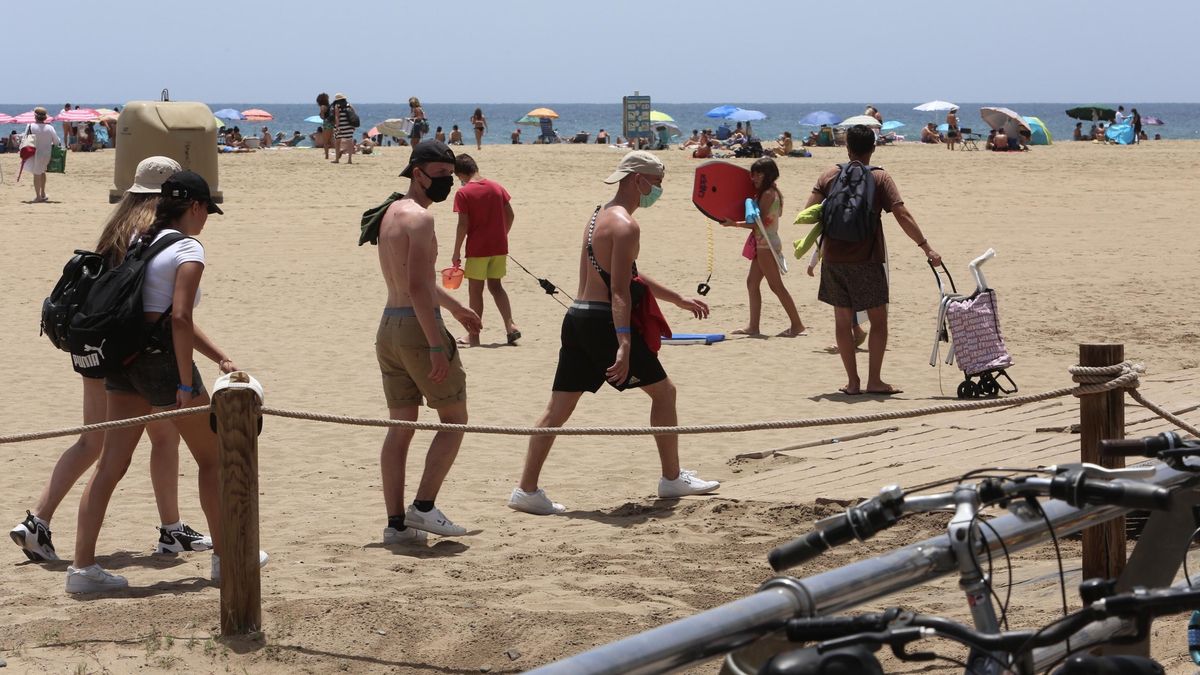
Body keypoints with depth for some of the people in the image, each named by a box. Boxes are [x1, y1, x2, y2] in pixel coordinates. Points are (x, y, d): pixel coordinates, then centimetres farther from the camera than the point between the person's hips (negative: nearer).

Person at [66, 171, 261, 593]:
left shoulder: (141, 242, 16)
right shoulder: (188, 249, -9)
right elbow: (179, 319, -20)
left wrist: (220, 359, 22)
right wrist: (186, 385, -17)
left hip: (124, 359, 7)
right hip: (161, 358, -7)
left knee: (110, 465, 5)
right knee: (212, 457, 10)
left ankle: (82, 566, -1)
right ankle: (225, 556, 19)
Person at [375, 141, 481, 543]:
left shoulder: (392, 213, 16)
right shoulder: (419, 217, -14)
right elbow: (418, 287, -22)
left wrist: (455, 307, 41)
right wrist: (437, 347, -24)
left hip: (389, 327, 9)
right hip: (418, 327, -9)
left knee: (400, 427, 10)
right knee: (454, 419, 3)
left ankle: (396, 523, 9)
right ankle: (423, 506, -2)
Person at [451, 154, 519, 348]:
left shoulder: (463, 193, -11)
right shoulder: (496, 187, 4)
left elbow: (463, 225, -14)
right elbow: (510, 215, 6)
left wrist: (456, 252, -6)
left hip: (477, 249, -5)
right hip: (499, 247, 5)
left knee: (475, 290, 5)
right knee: (495, 286, 16)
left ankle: (474, 335, 11)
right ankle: (510, 326, 1)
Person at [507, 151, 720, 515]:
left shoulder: (599, 216, 19)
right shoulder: (625, 225, -13)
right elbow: (620, 290, -22)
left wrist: (679, 300, 34)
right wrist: (624, 345, -29)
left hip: (577, 318, 9)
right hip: (604, 322, -9)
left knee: (559, 407, 7)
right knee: (664, 390, 8)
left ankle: (526, 490, 3)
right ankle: (672, 479, 15)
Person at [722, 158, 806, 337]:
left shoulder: (767, 194, -16)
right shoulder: (773, 192, 14)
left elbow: (758, 223, -21)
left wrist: (735, 224, -18)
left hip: (766, 245, -10)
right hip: (762, 245, 10)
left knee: (776, 285, -8)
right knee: (752, 282, 11)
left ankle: (797, 325, -7)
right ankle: (753, 326, 13)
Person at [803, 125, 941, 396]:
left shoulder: (830, 176, 3)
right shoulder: (880, 179, -5)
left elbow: (808, 211, -3)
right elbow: (902, 215, -12)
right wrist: (926, 247, -11)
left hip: (834, 259, 3)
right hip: (866, 260, -3)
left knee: (843, 321, 9)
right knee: (878, 320, 7)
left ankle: (853, 382, 9)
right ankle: (874, 381, 2)